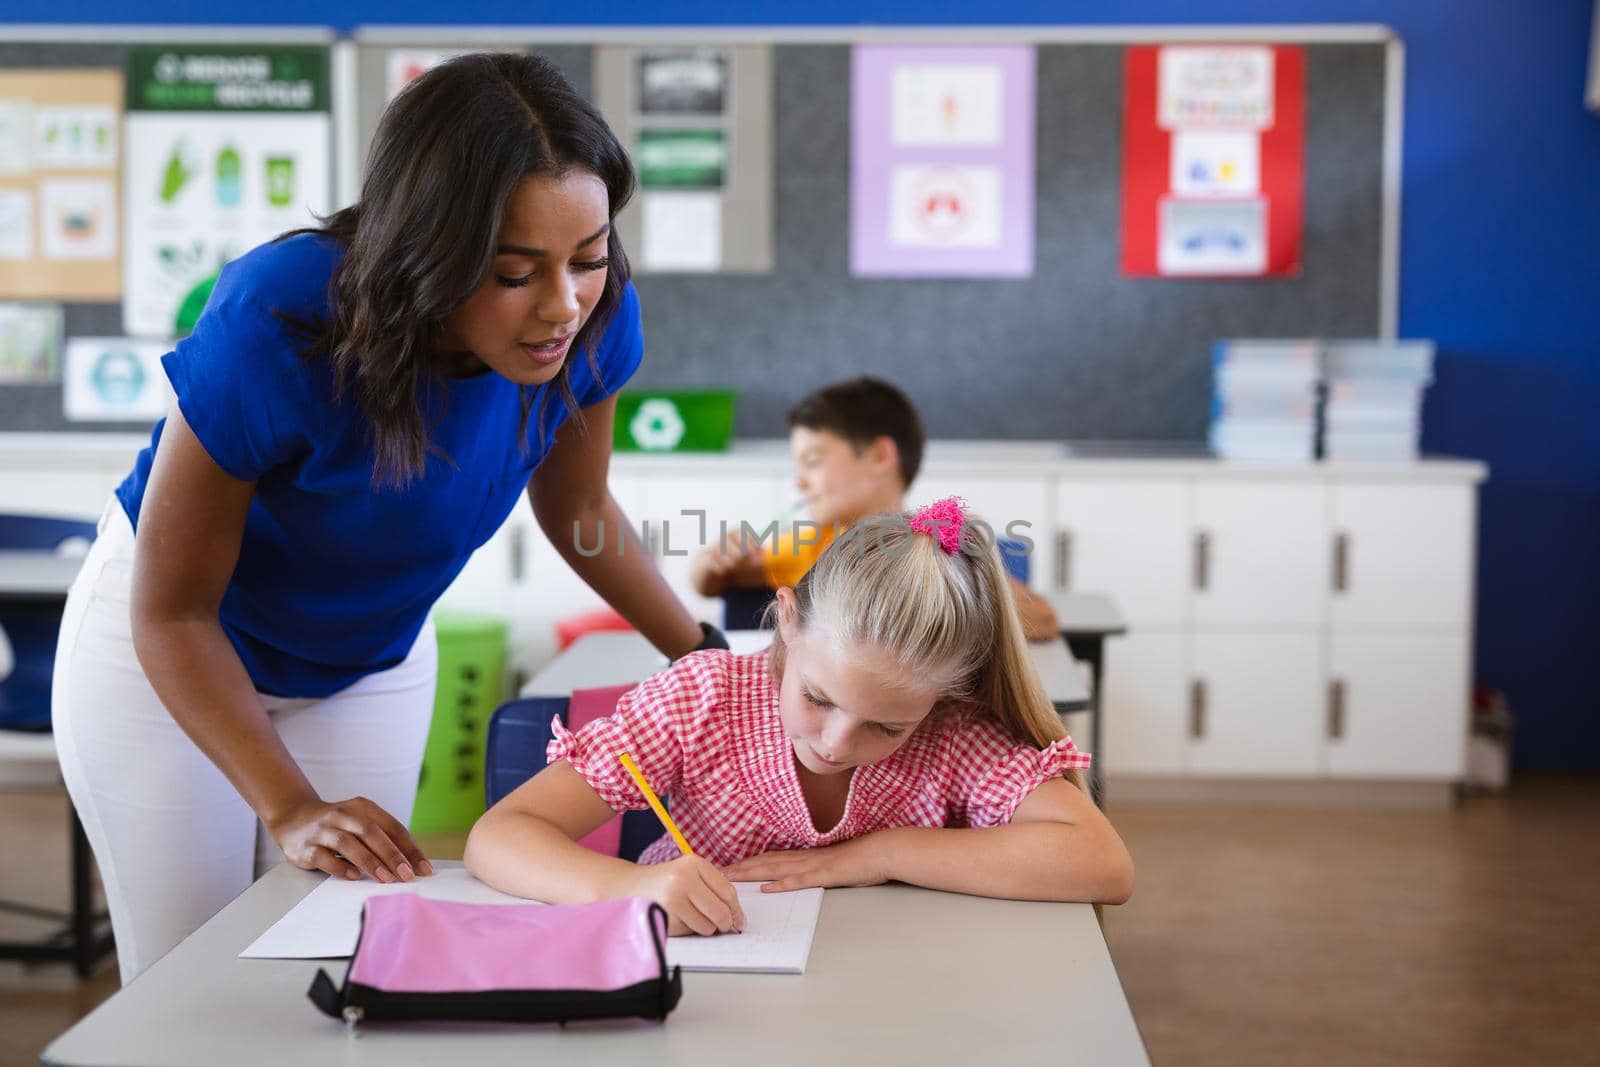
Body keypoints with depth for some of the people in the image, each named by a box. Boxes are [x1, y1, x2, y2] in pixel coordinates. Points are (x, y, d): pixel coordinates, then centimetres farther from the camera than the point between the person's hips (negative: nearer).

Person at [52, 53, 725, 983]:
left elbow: (578, 511, -1)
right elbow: (173, 608, -24)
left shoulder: (593, 319, -23)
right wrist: (290, 808, -30)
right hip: (166, 651, -3)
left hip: (375, 657, 4)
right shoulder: (279, 322, -35)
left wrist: (708, 654, -11)